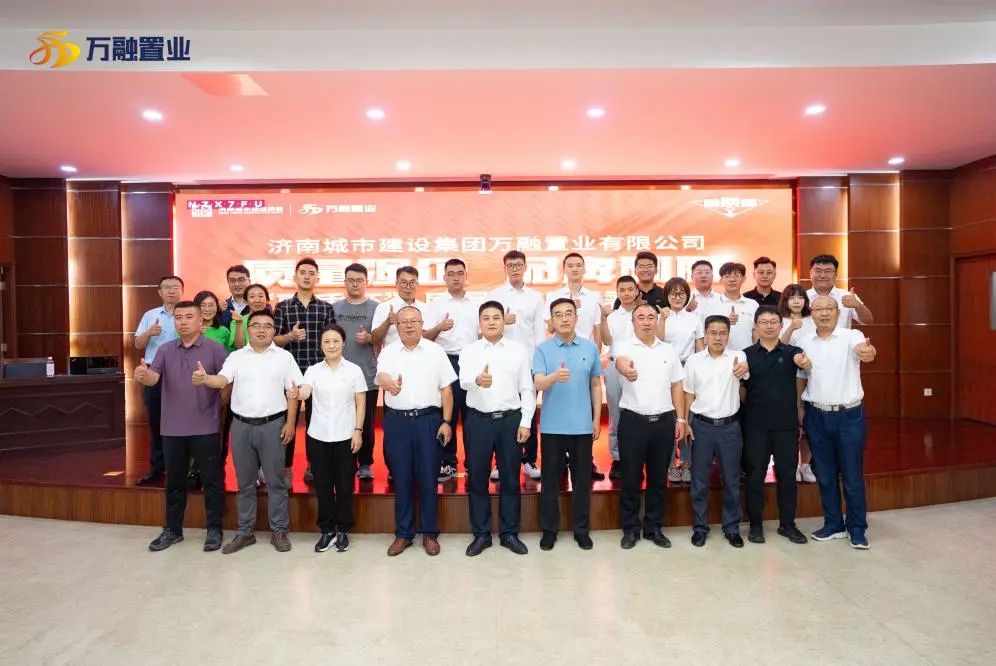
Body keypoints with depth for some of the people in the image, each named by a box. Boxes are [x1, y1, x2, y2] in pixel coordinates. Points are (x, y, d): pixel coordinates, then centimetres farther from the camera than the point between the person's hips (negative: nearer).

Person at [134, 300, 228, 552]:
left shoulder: (215, 349, -4)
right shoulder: (165, 349, 6)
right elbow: (153, 378, -8)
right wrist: (143, 376, -29)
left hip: (205, 428, -4)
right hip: (173, 428, 4)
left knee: (211, 480, 5)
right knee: (174, 481, 15)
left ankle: (214, 529, 17)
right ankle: (172, 529, 29)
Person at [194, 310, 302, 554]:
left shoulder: (284, 356, 1)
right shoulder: (236, 357, 6)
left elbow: (292, 392, 0)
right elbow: (222, 380, -9)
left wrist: (290, 422, -7)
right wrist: (205, 379, -32)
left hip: (272, 424, -2)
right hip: (241, 425, 2)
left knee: (275, 480, 5)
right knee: (245, 482, 12)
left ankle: (279, 530, 16)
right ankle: (244, 532, 24)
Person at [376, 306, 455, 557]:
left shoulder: (436, 351, 3)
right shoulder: (388, 352, 3)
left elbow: (446, 389, 4)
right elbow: (381, 376, -17)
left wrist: (446, 422, -2)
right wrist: (388, 383, -41)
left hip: (428, 419, 0)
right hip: (397, 421, 1)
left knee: (428, 477, 5)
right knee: (401, 478, 8)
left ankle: (429, 533, 19)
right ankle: (403, 533, 22)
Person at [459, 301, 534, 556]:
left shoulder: (518, 350, 4)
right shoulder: (469, 351, 1)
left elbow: (527, 389, 4)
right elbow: (464, 381, -18)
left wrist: (525, 422, -3)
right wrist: (477, 380, -41)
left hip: (511, 419, 0)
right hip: (479, 420, 0)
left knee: (510, 478, 9)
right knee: (477, 478, 7)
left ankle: (509, 533, 24)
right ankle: (481, 534, 23)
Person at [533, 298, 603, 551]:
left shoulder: (590, 348, 3)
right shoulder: (542, 350, -3)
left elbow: (596, 385, 9)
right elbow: (538, 383, -16)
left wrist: (597, 419, 7)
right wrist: (554, 376, -38)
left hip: (582, 425, 2)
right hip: (552, 426, -1)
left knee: (582, 480, 11)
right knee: (550, 480, 8)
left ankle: (581, 529, 26)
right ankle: (549, 529, 23)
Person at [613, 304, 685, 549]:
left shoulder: (669, 350, 9)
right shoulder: (625, 347, -3)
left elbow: (677, 386, 12)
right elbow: (620, 361, -28)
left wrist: (680, 419, 6)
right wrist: (625, 369, -52)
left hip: (664, 421, 3)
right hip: (633, 421, -3)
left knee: (658, 477, 12)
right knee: (631, 477, 5)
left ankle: (654, 527, 26)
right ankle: (630, 529, 20)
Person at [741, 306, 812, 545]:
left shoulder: (791, 351, 2)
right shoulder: (746, 354, 0)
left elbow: (806, 362, -20)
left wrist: (804, 362, -42)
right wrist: (747, 409, -11)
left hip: (787, 425, 1)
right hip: (756, 426, -1)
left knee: (787, 475, 10)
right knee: (755, 476, 6)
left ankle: (787, 524, 25)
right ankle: (756, 525, 18)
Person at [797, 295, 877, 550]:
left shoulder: (851, 336, -6)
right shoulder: (804, 343, 4)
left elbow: (862, 348, -30)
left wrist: (868, 351, -54)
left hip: (849, 416, -3)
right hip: (817, 416, 3)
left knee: (852, 475, 7)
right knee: (825, 474, 12)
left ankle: (857, 529, 23)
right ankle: (833, 524, 27)